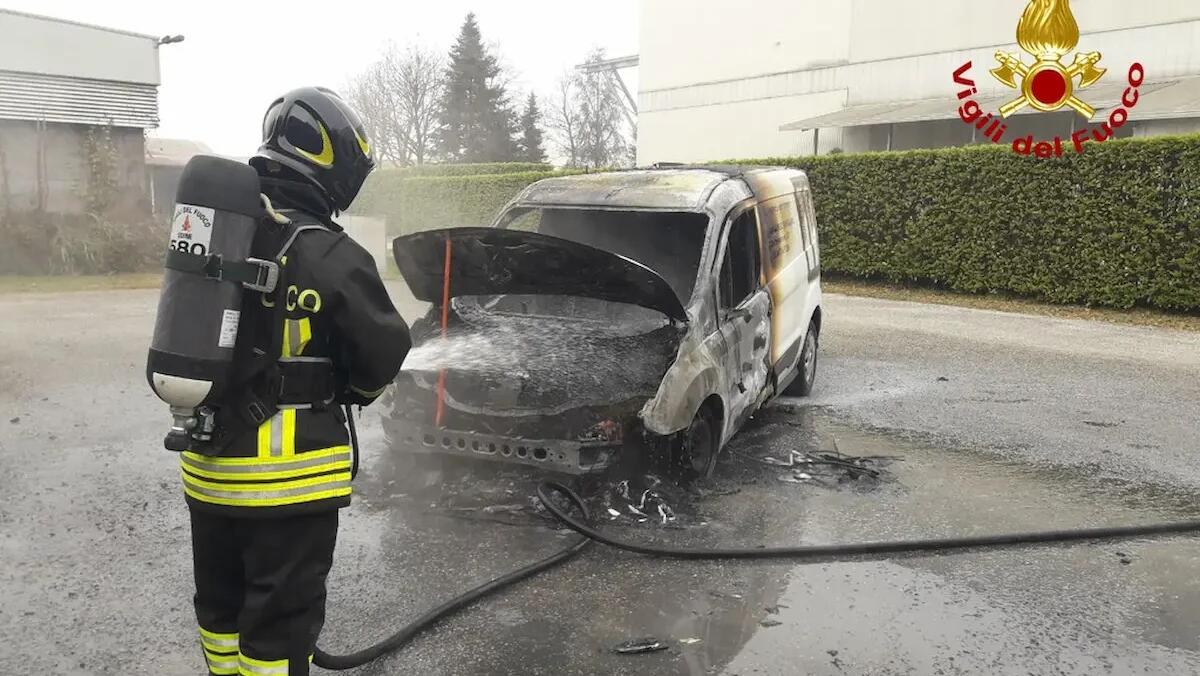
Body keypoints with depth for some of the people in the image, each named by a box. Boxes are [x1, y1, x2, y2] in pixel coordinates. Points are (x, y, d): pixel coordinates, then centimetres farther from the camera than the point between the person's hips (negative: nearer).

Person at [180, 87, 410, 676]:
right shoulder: (331, 257, -19)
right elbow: (385, 353, -11)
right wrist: (349, 391, 9)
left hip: (208, 462, 7)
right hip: (288, 472, -7)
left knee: (221, 603, 23)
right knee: (280, 620, 7)